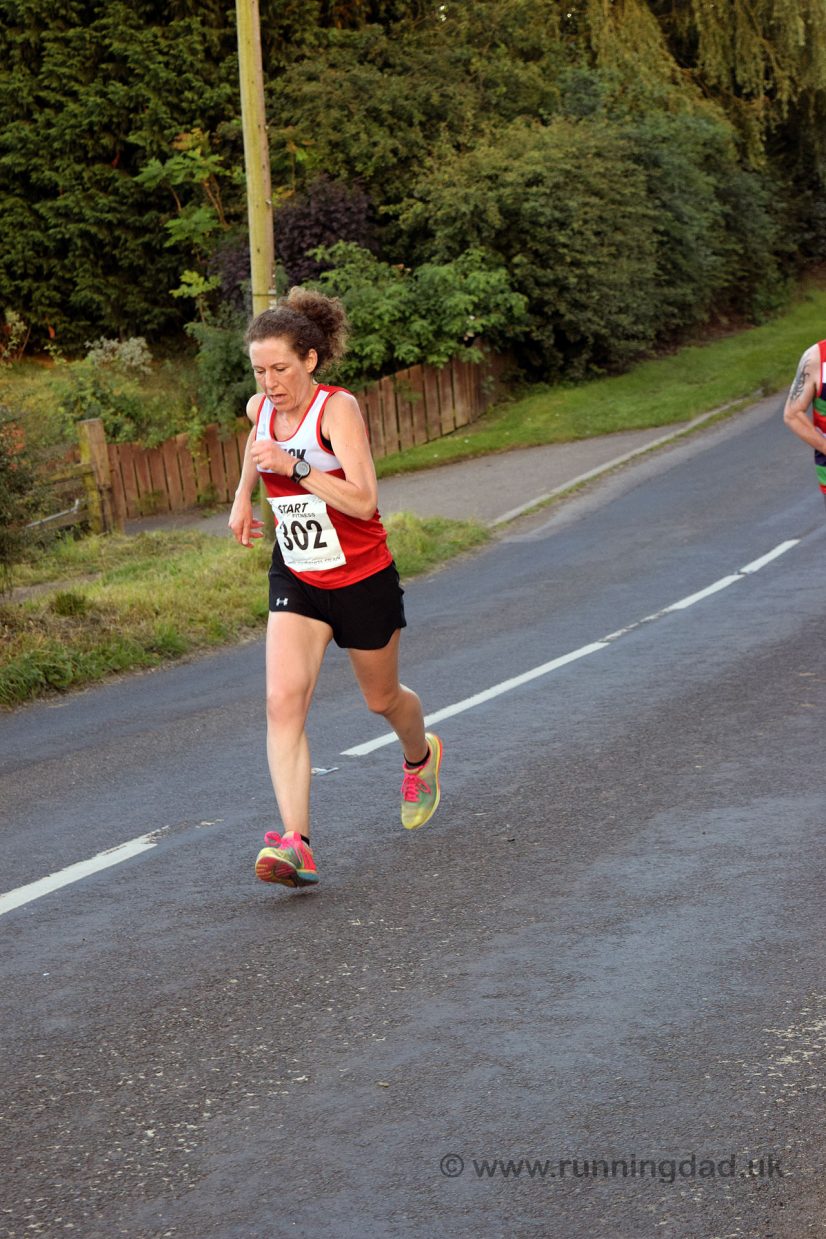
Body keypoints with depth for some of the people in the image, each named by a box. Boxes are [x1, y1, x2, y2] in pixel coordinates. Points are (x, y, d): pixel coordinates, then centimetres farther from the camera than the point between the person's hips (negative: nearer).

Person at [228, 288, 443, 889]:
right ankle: (295, 843, -26)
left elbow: (363, 500, -31)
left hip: (363, 579, -4)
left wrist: (294, 466, -36)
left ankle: (421, 757, 54)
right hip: (297, 579, 4)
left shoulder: (338, 409, -21)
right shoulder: (261, 408, -2)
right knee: (283, 702, -18)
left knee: (382, 698, 17)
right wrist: (244, 496, 22)